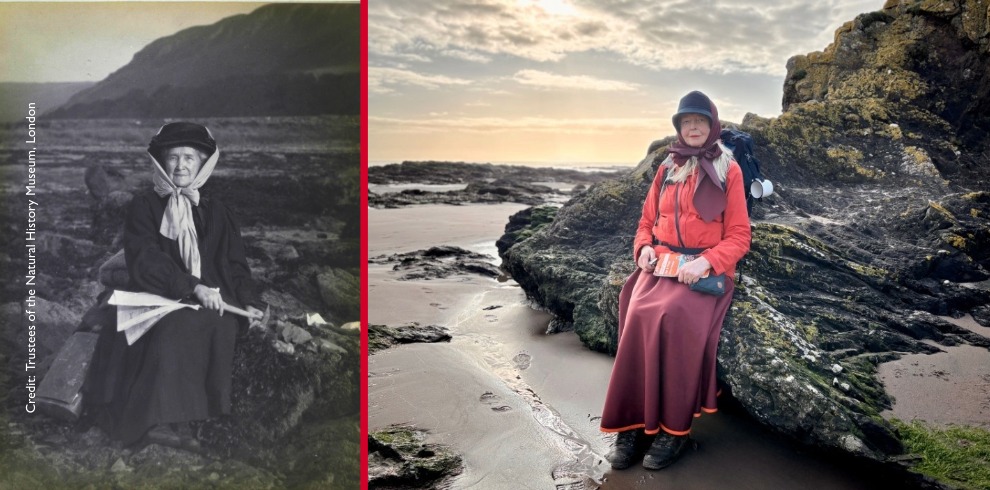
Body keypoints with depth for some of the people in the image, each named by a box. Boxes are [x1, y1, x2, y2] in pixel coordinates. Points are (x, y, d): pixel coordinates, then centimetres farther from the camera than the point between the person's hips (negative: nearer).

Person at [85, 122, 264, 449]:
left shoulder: (215, 212, 18)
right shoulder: (144, 206, 10)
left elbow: (234, 263, 13)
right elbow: (145, 260, -5)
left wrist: (248, 302, -7)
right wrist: (192, 286, -21)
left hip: (208, 301, 2)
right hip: (158, 298, -2)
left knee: (221, 324, -32)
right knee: (177, 324, -36)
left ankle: (168, 420, -33)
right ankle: (171, 419, -36)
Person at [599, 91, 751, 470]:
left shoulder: (729, 170, 2)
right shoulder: (667, 168, 14)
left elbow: (738, 237, -2)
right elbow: (647, 221, 19)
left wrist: (705, 262, -19)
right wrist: (643, 248, -4)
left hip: (707, 269, -3)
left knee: (675, 318, -33)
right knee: (638, 316, -28)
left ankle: (675, 427, -22)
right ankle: (633, 422, -22)